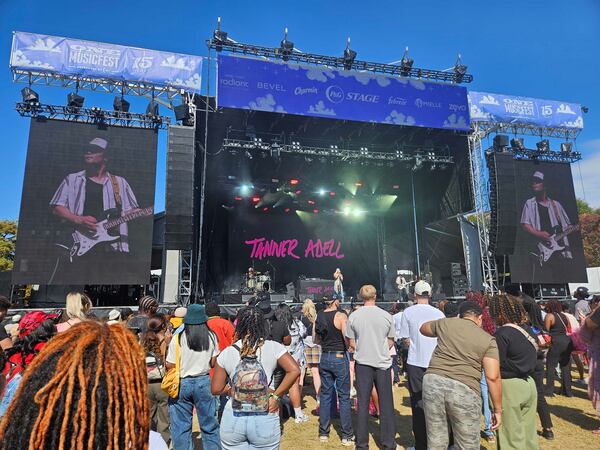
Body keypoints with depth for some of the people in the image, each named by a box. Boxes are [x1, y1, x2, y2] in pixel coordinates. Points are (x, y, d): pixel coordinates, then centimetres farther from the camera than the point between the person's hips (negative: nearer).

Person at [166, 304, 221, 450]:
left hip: (181, 383, -1)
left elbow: (170, 365, -9)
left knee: (180, 426, 12)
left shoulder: (178, 337, -11)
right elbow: (214, 363, 0)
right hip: (204, 382, 2)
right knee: (209, 424, 14)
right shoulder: (211, 336, -6)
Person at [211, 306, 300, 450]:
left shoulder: (226, 353, -1)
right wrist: (275, 396, -7)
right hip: (265, 419, -1)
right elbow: (294, 370, -14)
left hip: (233, 418, 1)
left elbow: (216, 389, 2)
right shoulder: (273, 347, -5)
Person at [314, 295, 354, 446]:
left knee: (325, 395, 14)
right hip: (339, 357, -5)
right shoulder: (341, 316, -14)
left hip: (324, 358, 5)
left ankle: (323, 433, 22)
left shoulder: (318, 317, 2)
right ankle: (347, 436, 12)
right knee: (344, 397, 5)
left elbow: (315, 339, 10)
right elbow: (347, 340, -20)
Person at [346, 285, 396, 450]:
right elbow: (390, 342, 3)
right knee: (386, 404, 11)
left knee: (363, 403, 9)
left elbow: (351, 342, 0)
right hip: (383, 363, 0)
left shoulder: (353, 316, -7)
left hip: (362, 363, 1)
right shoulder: (387, 316, -7)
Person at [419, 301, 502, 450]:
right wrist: (498, 410, 7)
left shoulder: (445, 323, 13)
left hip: (433, 381, 3)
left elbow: (423, 328, 33)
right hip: (464, 389, -2)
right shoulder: (488, 340, 7)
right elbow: (493, 377, -1)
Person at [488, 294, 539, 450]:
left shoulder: (502, 333, -20)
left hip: (510, 386, -8)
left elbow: (496, 365, -19)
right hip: (529, 384, 8)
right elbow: (532, 357, 12)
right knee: (529, 433, 19)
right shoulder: (527, 329, 5)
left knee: (512, 437, 5)